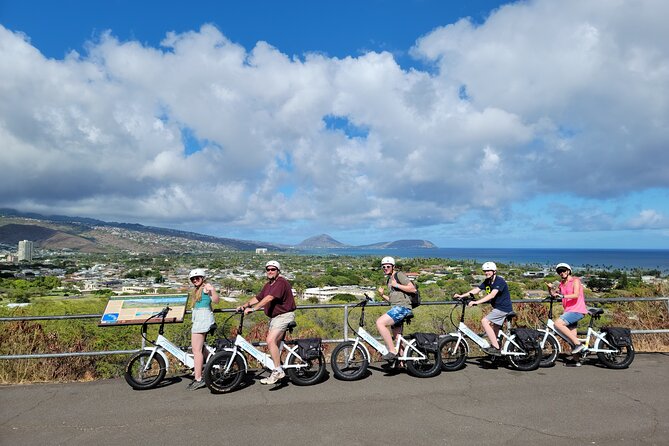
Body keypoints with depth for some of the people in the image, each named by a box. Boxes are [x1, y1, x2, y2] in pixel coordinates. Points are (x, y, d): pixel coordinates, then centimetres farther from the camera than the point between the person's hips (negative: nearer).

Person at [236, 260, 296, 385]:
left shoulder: (281, 283, -17)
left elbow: (269, 298, -28)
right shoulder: (268, 285, 15)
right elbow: (258, 298, 14)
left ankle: (278, 371, -14)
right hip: (274, 317, 10)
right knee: (275, 344, 11)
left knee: (270, 341, -21)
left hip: (284, 316, -10)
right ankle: (276, 374, 20)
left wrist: (253, 309, -31)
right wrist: (244, 305, 0)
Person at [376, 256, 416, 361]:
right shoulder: (388, 280, 24)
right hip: (396, 309, 10)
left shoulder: (399, 275, -2)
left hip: (402, 307, -10)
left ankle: (392, 351, -23)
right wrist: (382, 295, 10)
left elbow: (413, 289, -12)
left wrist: (397, 285, -14)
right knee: (397, 337, 11)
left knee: (380, 322, -25)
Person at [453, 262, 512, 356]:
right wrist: (461, 296, -11)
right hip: (498, 308, 9)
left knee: (484, 321, -20)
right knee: (494, 331, 16)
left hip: (503, 308, -9)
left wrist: (476, 302, -41)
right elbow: (476, 290, 0)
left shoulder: (499, 281, -20)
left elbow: (492, 295, -33)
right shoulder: (487, 282, 6)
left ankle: (496, 348, -18)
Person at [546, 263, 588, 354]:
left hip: (577, 310, -8)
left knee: (558, 323, -25)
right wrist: (550, 288, -2)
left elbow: (576, 295, -19)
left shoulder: (575, 280, -4)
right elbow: (553, 294, 17)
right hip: (569, 311, 8)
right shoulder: (562, 284, 16)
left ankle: (578, 343, -19)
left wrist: (562, 296, -29)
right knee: (572, 336, 7)